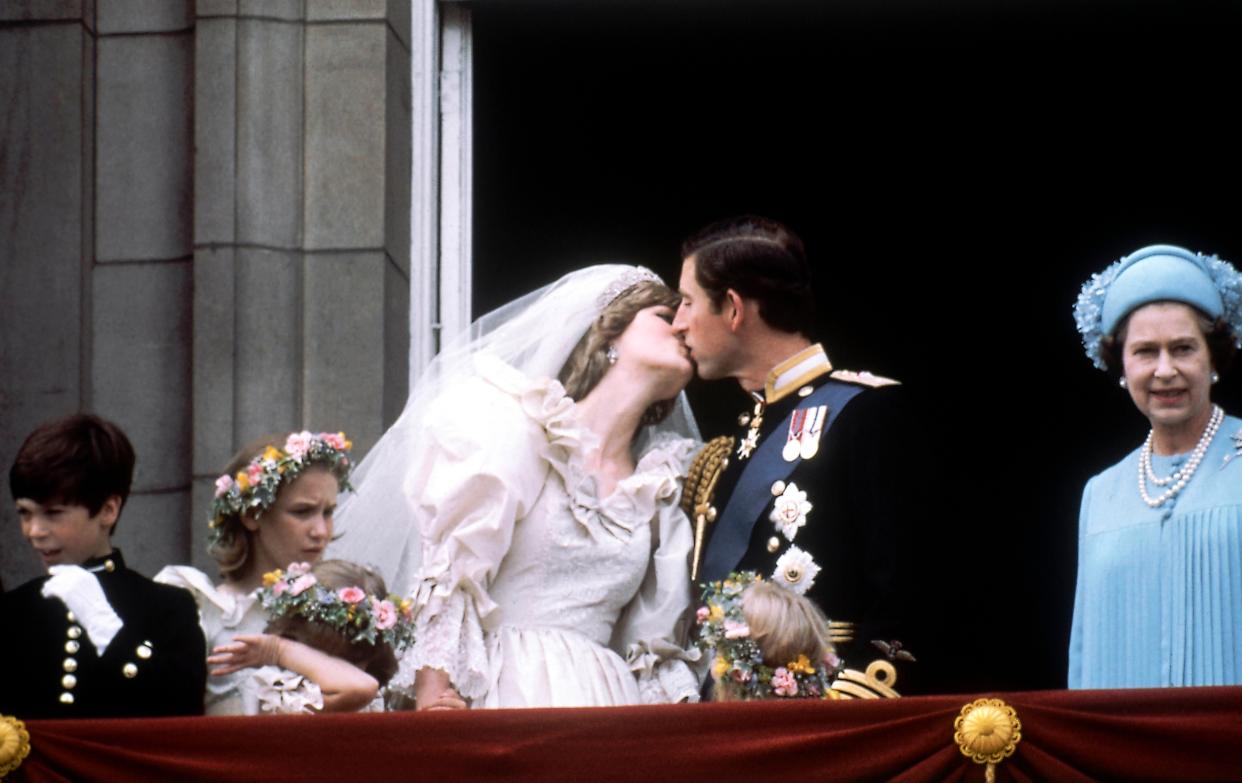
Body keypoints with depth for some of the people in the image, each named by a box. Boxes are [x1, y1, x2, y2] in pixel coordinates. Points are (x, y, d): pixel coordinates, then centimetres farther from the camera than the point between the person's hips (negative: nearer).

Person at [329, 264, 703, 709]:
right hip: (507, 696, -4)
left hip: (600, 703, 4)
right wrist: (434, 694, -15)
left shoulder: (659, 486, 20)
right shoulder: (519, 430, 4)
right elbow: (451, 577, -4)